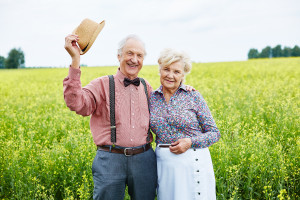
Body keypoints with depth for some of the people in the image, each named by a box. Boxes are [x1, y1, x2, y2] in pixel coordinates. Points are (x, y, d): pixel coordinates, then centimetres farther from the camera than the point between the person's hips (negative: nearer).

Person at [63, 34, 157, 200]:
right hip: (110, 160, -3)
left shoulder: (146, 87, 12)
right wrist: (75, 60, -25)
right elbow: (77, 104, -20)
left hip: (144, 159, 4)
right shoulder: (102, 85, -2)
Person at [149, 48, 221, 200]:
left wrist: (190, 142, -16)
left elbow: (214, 133, -2)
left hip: (193, 162, -3)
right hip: (164, 163, 3)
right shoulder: (151, 98, 5)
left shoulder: (193, 96, -4)